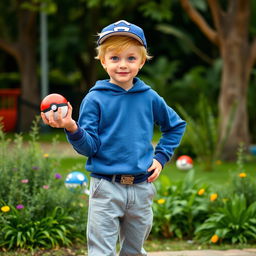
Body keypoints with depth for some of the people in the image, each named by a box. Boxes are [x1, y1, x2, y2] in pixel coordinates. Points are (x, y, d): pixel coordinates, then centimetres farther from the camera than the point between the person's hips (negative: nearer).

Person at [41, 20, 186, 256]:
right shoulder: (95, 99, -5)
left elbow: (176, 125, 20)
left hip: (141, 189, 3)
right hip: (106, 188, -3)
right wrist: (72, 129, -28)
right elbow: (88, 147, -9)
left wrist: (161, 157, 9)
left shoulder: (150, 98, 3)